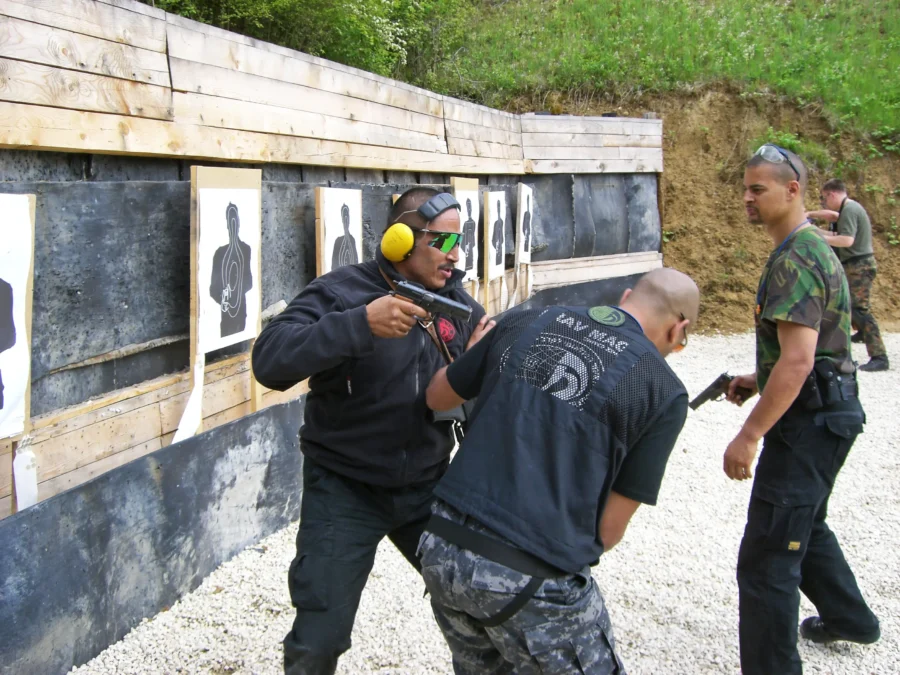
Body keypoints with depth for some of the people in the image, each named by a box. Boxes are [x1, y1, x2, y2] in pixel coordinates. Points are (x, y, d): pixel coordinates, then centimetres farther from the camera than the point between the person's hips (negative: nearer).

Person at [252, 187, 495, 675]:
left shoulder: (453, 300, 3)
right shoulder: (340, 293, -14)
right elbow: (270, 360, -28)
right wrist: (362, 322, -38)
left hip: (427, 487, 5)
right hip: (345, 490, -5)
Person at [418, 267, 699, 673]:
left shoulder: (525, 323, 7)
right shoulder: (664, 392, -3)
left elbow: (437, 398, 21)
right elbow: (610, 528, -1)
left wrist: (474, 350, 40)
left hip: (443, 551, 6)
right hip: (532, 579, -5)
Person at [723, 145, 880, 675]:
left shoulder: (794, 259, -20)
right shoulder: (815, 247, 13)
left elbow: (798, 360, -28)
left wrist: (749, 436, -27)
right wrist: (759, 379, 16)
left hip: (808, 420, -11)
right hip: (826, 411, 11)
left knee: (767, 559, -9)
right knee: (805, 525, 29)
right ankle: (848, 617, 47)